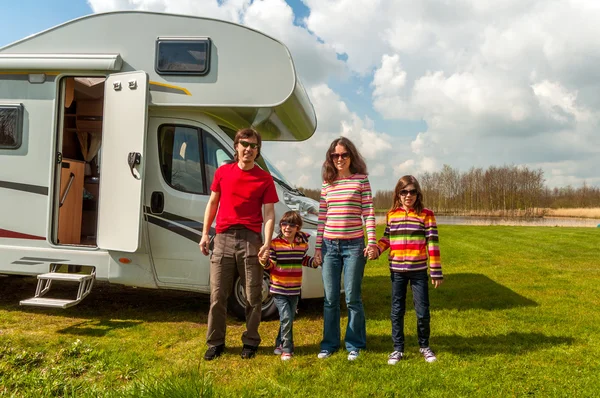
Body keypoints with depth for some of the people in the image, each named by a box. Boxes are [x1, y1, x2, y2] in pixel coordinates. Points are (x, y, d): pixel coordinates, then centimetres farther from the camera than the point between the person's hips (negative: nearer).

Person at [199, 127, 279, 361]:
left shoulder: (265, 179, 2)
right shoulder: (222, 172, 9)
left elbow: (269, 214, -2)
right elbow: (212, 203, 15)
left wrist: (267, 243, -14)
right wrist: (205, 234, 8)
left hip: (250, 240, -1)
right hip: (223, 239, 2)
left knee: (253, 297, 6)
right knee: (218, 296, 6)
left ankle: (250, 343, 21)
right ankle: (215, 343, 20)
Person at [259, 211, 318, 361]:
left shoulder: (302, 244, 1)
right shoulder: (275, 243, -10)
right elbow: (271, 265, -9)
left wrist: (314, 262, -1)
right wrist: (265, 262, -30)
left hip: (294, 289, 4)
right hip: (278, 289, -4)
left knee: (289, 319, 14)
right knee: (286, 318, -11)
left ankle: (280, 344, 34)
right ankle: (287, 349, 3)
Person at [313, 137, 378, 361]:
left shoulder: (361, 180, 0)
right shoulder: (327, 183, 10)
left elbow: (368, 212, -3)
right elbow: (322, 216, 10)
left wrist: (372, 241, -11)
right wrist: (318, 246, 8)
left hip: (354, 244, -3)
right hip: (330, 245, 3)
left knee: (352, 298, 3)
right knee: (330, 299, 9)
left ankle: (354, 345, 17)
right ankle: (329, 344, 21)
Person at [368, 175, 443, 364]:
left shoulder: (426, 215, -5)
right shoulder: (391, 214, 4)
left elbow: (432, 244, -6)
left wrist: (436, 272, -8)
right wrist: (376, 249, -9)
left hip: (419, 271, -2)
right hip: (397, 271, 2)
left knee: (422, 311, 5)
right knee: (397, 311, 8)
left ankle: (424, 346, 27)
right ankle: (398, 349, 21)